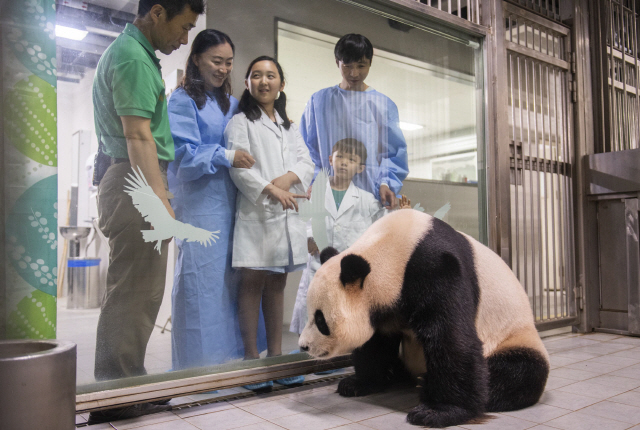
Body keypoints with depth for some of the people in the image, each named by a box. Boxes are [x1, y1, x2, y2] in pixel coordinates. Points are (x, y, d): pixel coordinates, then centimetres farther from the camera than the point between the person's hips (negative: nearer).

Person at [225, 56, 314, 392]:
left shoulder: (288, 125, 23)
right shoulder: (240, 122, 5)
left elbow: (306, 162, 12)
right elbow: (239, 167, -7)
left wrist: (287, 179, -8)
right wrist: (270, 190, -16)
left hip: (287, 213, 5)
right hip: (255, 211, -5)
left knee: (277, 283, 8)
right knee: (252, 281, -5)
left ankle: (275, 355, 15)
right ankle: (250, 359, 3)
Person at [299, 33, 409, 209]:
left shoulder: (384, 105, 10)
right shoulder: (319, 102, 10)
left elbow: (395, 153, 6)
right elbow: (307, 150, 8)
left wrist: (386, 183, -10)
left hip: (372, 196, 0)